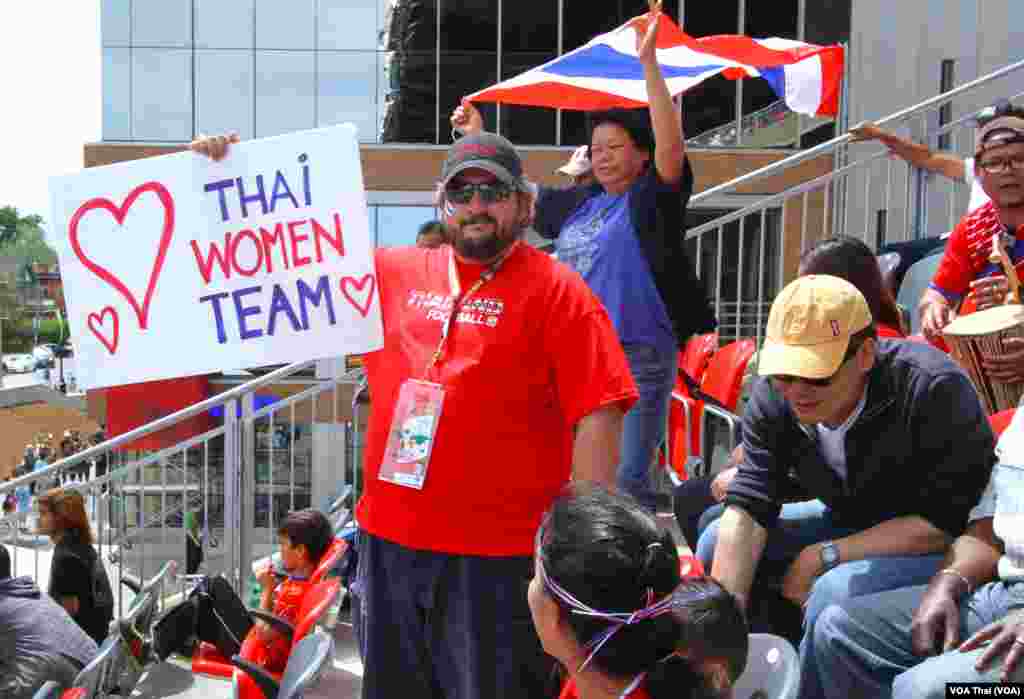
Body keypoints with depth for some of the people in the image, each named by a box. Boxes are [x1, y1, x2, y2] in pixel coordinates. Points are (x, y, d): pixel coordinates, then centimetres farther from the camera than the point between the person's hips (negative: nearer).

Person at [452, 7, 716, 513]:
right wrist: (478, 141, 26)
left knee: (625, 480, -8)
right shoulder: (577, 204, 14)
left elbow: (671, 145, -21)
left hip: (637, 360, -7)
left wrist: (648, 62, -25)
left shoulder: (651, 198, -4)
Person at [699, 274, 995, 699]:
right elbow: (746, 512, -17)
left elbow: (945, 522, -26)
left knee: (836, 592, -32)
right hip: (851, 526, 6)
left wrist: (823, 556, -24)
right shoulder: (773, 396, -13)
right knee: (717, 543, -6)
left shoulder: (933, 389, -28)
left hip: (950, 547, -6)